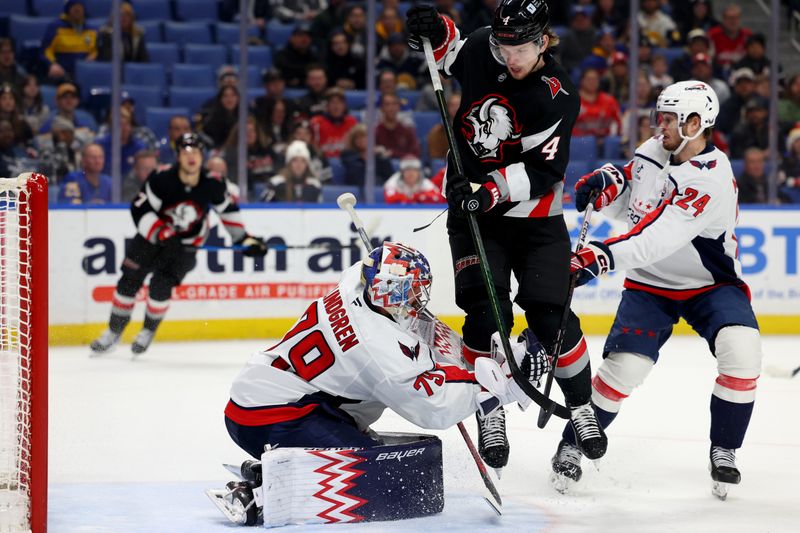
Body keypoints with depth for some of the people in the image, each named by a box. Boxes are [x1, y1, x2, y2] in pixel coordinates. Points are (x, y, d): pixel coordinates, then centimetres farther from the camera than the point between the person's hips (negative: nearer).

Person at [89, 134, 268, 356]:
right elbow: (140, 210, -25)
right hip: (152, 234, 0)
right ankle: (114, 332, 15)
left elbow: (228, 209, 1)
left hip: (186, 242, 0)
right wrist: (163, 236, -35)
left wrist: (244, 238, 1)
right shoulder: (161, 178, -26)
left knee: (161, 285, -14)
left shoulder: (213, 183, -18)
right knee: (129, 281, -2)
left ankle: (148, 331, 10)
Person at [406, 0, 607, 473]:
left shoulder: (558, 96, -18)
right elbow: (449, 52, 18)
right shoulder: (482, 50, -6)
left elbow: (542, 171, -24)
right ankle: (490, 415, -1)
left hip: (533, 217, -2)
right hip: (471, 206, 2)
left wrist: (492, 188, -37)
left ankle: (582, 405, 15)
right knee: (486, 313, -12)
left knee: (551, 317, -7)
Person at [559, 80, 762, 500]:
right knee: (624, 365, -14)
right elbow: (627, 207, 13)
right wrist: (607, 184, -9)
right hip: (650, 284, 4)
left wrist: (603, 256, -48)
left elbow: (658, 239, -38)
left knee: (741, 352, -26)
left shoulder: (712, 178, -27)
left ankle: (723, 452, -8)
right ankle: (571, 445, 4)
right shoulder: (652, 152, -5)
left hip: (709, 284, -4)